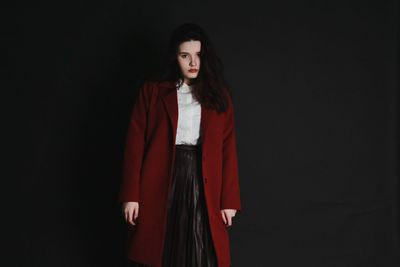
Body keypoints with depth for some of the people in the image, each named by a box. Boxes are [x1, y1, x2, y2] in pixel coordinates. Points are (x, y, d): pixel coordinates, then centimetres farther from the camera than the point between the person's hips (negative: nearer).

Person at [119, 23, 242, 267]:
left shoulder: (219, 96, 9)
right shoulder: (152, 92, 5)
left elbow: (228, 150, 5)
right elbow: (136, 145, 1)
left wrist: (229, 199, -2)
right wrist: (131, 195, -6)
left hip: (203, 186, 1)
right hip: (160, 186, -1)